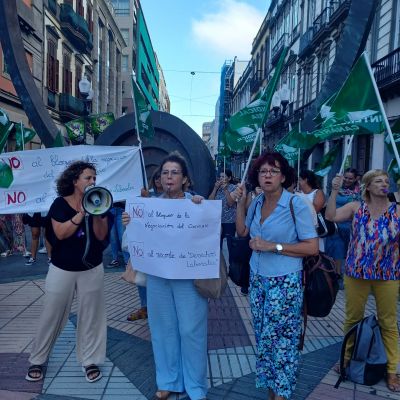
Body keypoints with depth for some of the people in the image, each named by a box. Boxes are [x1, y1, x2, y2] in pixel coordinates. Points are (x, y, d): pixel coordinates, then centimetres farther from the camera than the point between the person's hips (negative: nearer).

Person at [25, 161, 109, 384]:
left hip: (92, 269, 1)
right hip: (62, 269, -1)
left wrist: (95, 212, -23)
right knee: (52, 315, 9)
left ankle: (90, 361, 21)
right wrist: (82, 212, -24)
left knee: (91, 315, 7)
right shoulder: (60, 204, -5)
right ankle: (37, 360, 26)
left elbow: (101, 235, -9)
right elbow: (60, 233, -19)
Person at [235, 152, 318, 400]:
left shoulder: (296, 204, -15)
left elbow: (313, 247, -16)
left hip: (285, 282, -6)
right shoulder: (257, 202, 3)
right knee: (264, 337, 14)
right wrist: (241, 202, 7)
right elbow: (242, 231, 17)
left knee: (282, 339, 2)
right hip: (257, 278, 6)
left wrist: (274, 246, -21)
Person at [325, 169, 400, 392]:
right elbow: (331, 216, -14)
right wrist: (335, 191, -19)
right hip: (356, 273, 0)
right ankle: (348, 357, 32)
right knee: (353, 318, 13)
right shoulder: (356, 207, -2)